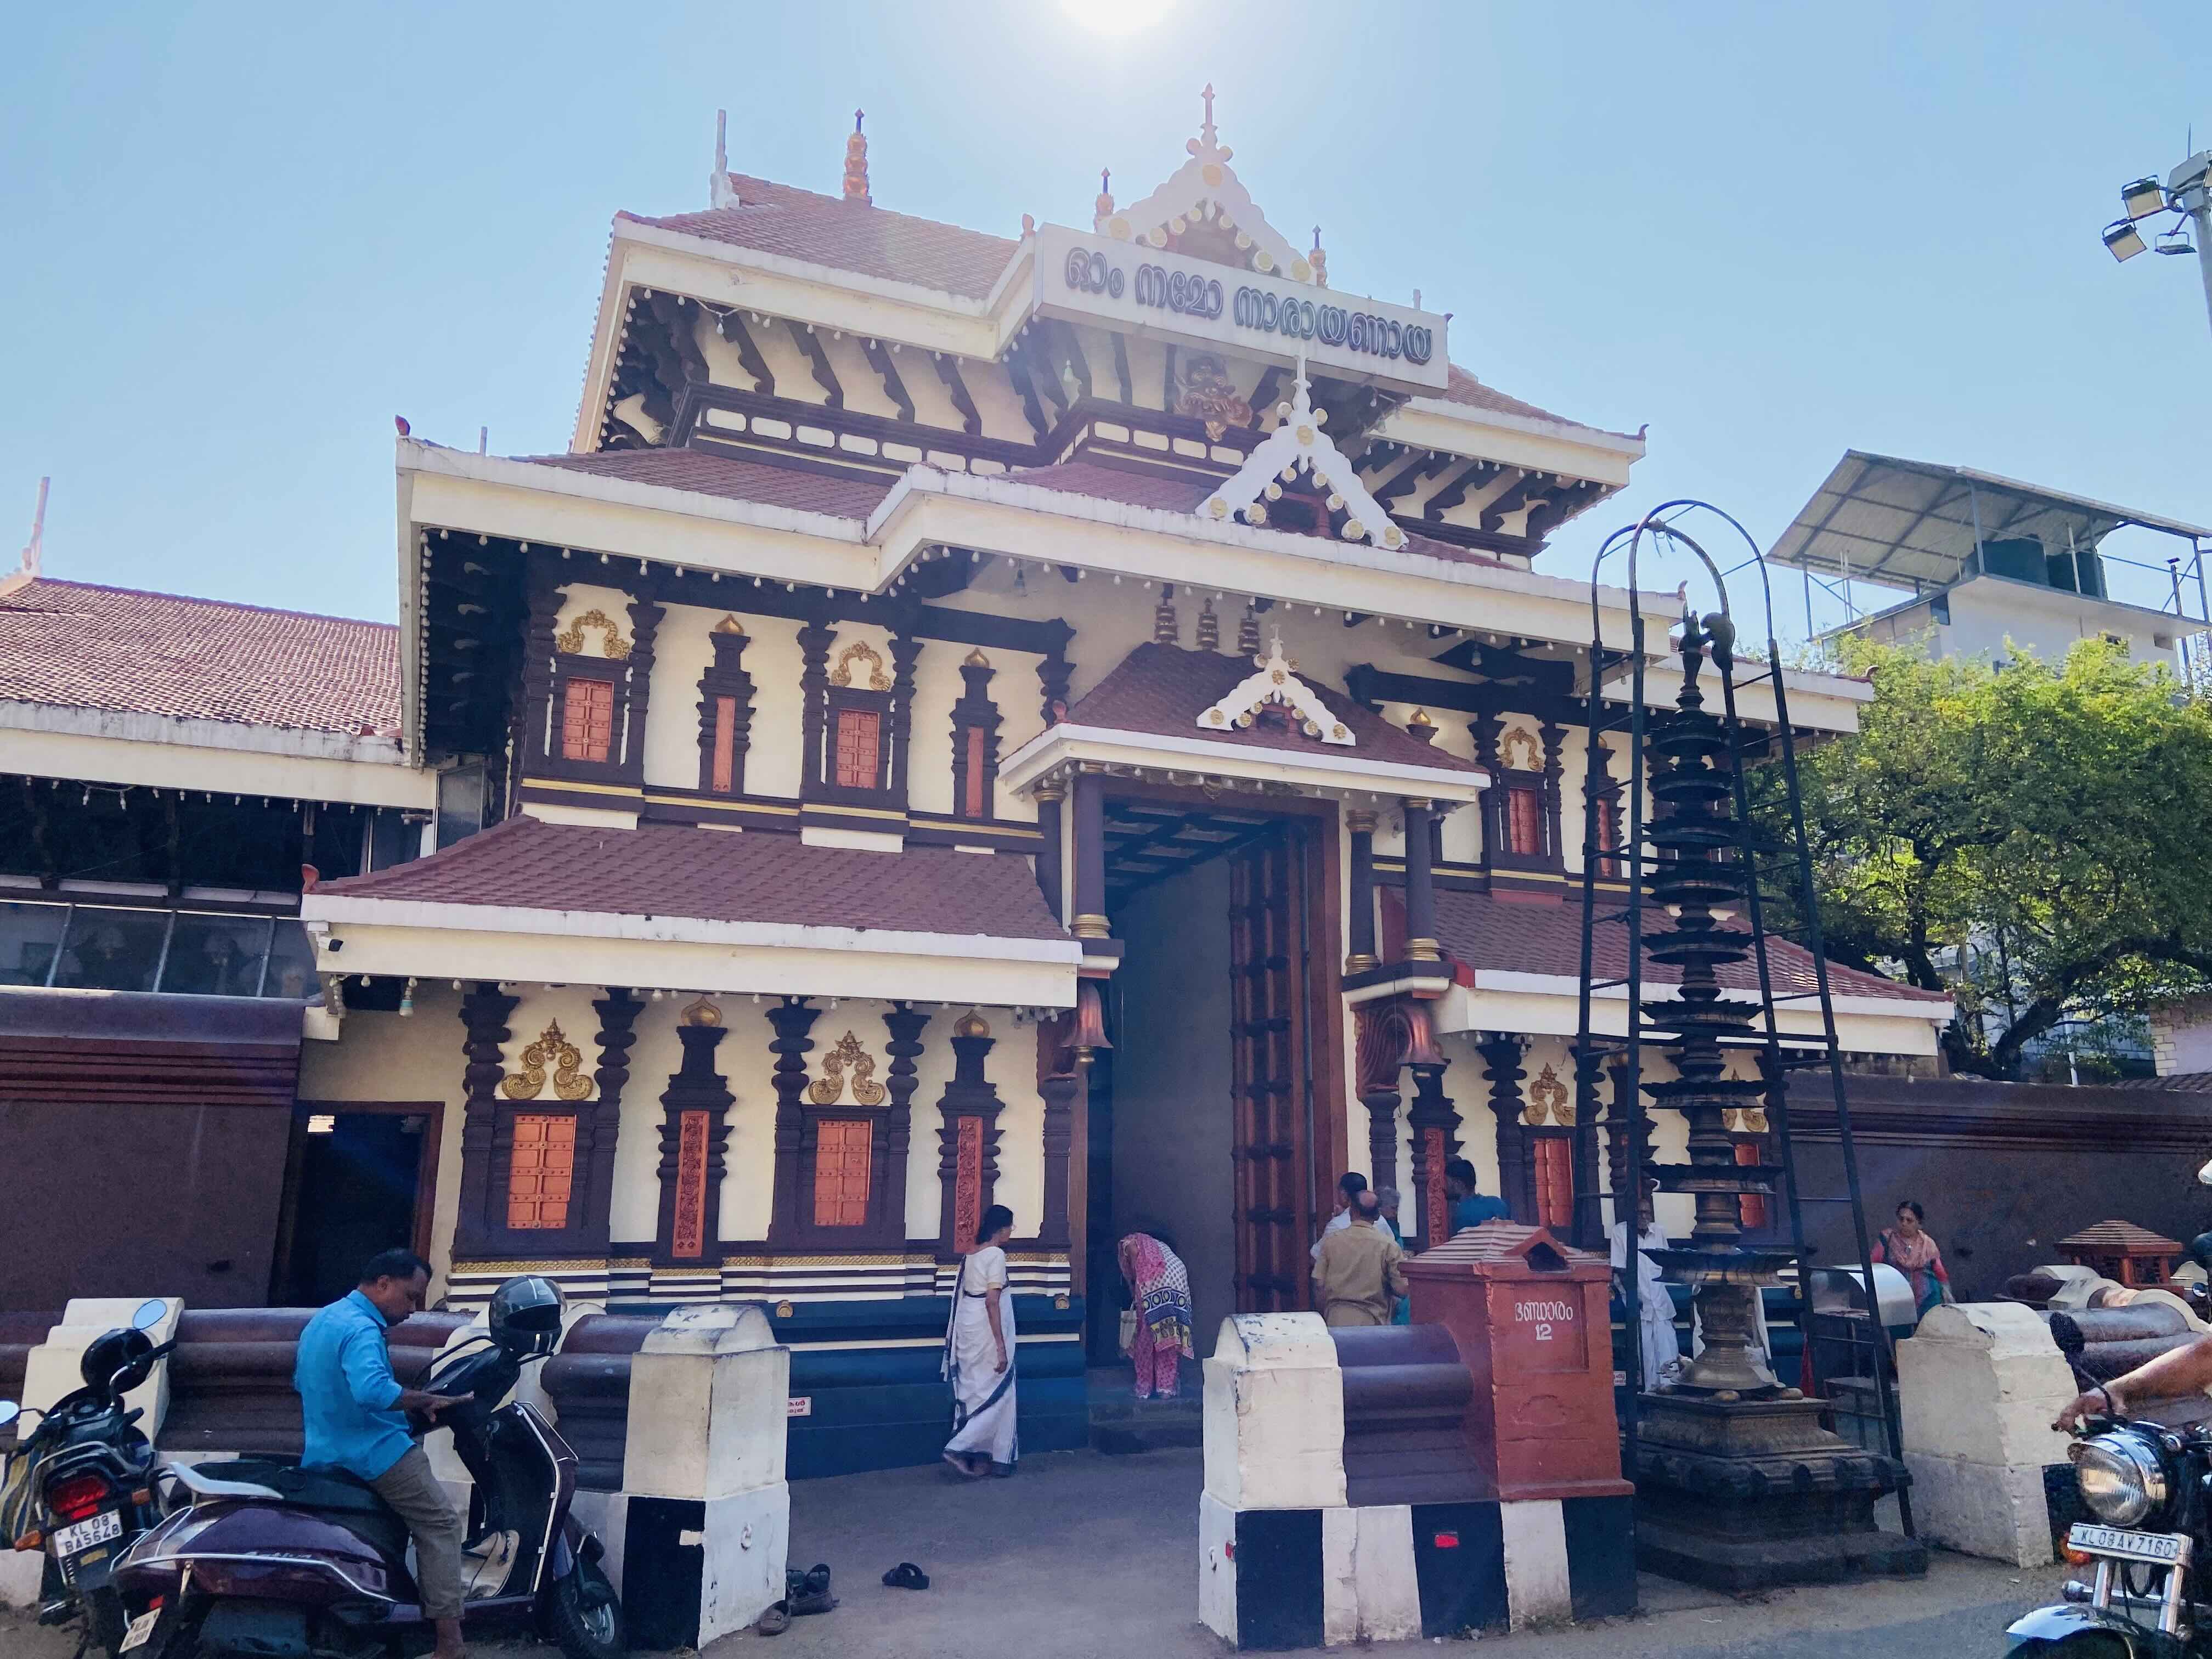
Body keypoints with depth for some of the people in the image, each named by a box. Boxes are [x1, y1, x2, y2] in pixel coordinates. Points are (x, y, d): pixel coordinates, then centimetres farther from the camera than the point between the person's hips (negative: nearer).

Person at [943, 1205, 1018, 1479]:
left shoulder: (971, 1255, 11)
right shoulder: (996, 1254, -14)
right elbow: (992, 1302, -20)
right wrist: (1002, 1347, -20)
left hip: (968, 1330, 8)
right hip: (987, 1333, -8)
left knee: (975, 1392, 13)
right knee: (997, 1394, 1)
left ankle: (980, 1457, 16)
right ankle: (959, 1448, -4)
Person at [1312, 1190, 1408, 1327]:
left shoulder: (1331, 1241, 0)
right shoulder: (1388, 1245, -5)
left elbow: (1318, 1284, 1)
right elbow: (1402, 1289, -6)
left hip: (1335, 1320, 2)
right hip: (1372, 1321, -2)